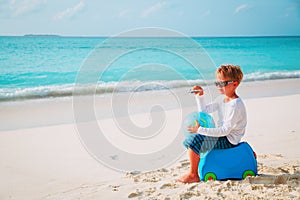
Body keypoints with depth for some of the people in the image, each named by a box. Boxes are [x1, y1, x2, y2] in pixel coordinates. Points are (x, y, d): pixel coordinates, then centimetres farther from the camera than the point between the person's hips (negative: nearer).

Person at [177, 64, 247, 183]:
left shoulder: (235, 105, -21)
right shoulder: (221, 99, 9)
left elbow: (225, 130, -27)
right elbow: (204, 111, 20)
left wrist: (201, 130, -29)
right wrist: (199, 97, 3)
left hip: (228, 141, -10)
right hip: (222, 135, 10)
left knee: (194, 140, -24)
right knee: (189, 140, 19)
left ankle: (193, 175, -17)